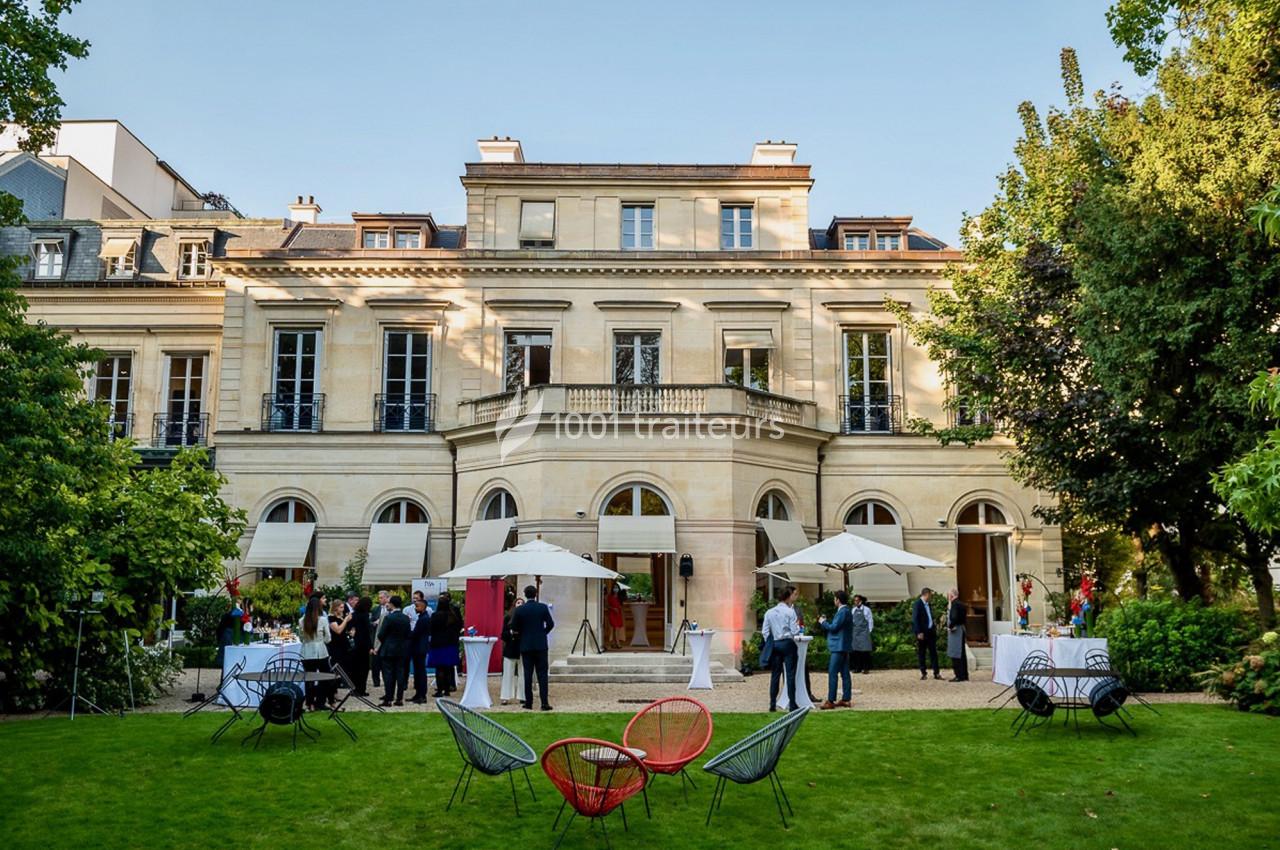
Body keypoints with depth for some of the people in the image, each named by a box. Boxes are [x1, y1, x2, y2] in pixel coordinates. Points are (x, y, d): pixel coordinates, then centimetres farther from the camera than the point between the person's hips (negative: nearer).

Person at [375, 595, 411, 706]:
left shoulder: (388, 617, -15)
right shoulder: (406, 617, 3)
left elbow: (381, 635, -11)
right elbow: (408, 634, 6)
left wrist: (383, 642, 8)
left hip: (388, 649, -5)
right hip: (402, 650, 5)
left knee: (388, 674, 0)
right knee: (400, 674, 8)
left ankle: (388, 699, 0)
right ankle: (399, 699, 9)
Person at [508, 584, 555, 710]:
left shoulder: (519, 610, -5)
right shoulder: (543, 608, -5)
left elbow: (514, 628, -1)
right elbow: (550, 624, -1)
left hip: (526, 646, 0)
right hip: (541, 645, 0)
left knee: (528, 674, 6)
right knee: (542, 674, 2)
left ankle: (528, 702, 8)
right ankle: (544, 702, -4)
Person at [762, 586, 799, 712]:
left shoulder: (769, 612, 5)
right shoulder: (790, 612, -8)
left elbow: (765, 632, 5)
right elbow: (795, 631, -10)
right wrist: (798, 625, 9)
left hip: (774, 644, 4)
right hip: (788, 644, -4)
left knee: (775, 675, 8)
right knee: (790, 674, 1)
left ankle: (772, 704, 8)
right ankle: (792, 704, 2)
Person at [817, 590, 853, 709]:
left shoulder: (843, 612, -16)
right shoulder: (846, 611, 16)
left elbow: (834, 627, -18)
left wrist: (823, 622, -3)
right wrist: (824, 623, 10)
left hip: (839, 646, -10)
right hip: (843, 647, 10)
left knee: (832, 673, -8)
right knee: (845, 673, 10)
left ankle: (830, 701, -8)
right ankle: (846, 699, 12)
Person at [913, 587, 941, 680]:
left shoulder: (927, 604, 14)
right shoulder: (917, 604, -11)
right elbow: (915, 619, -15)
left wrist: (935, 626, 8)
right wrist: (919, 633, -19)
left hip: (931, 632, 8)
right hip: (922, 633, -7)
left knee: (933, 653, 6)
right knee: (921, 653, 3)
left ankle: (936, 673, 8)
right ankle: (923, 673, 10)